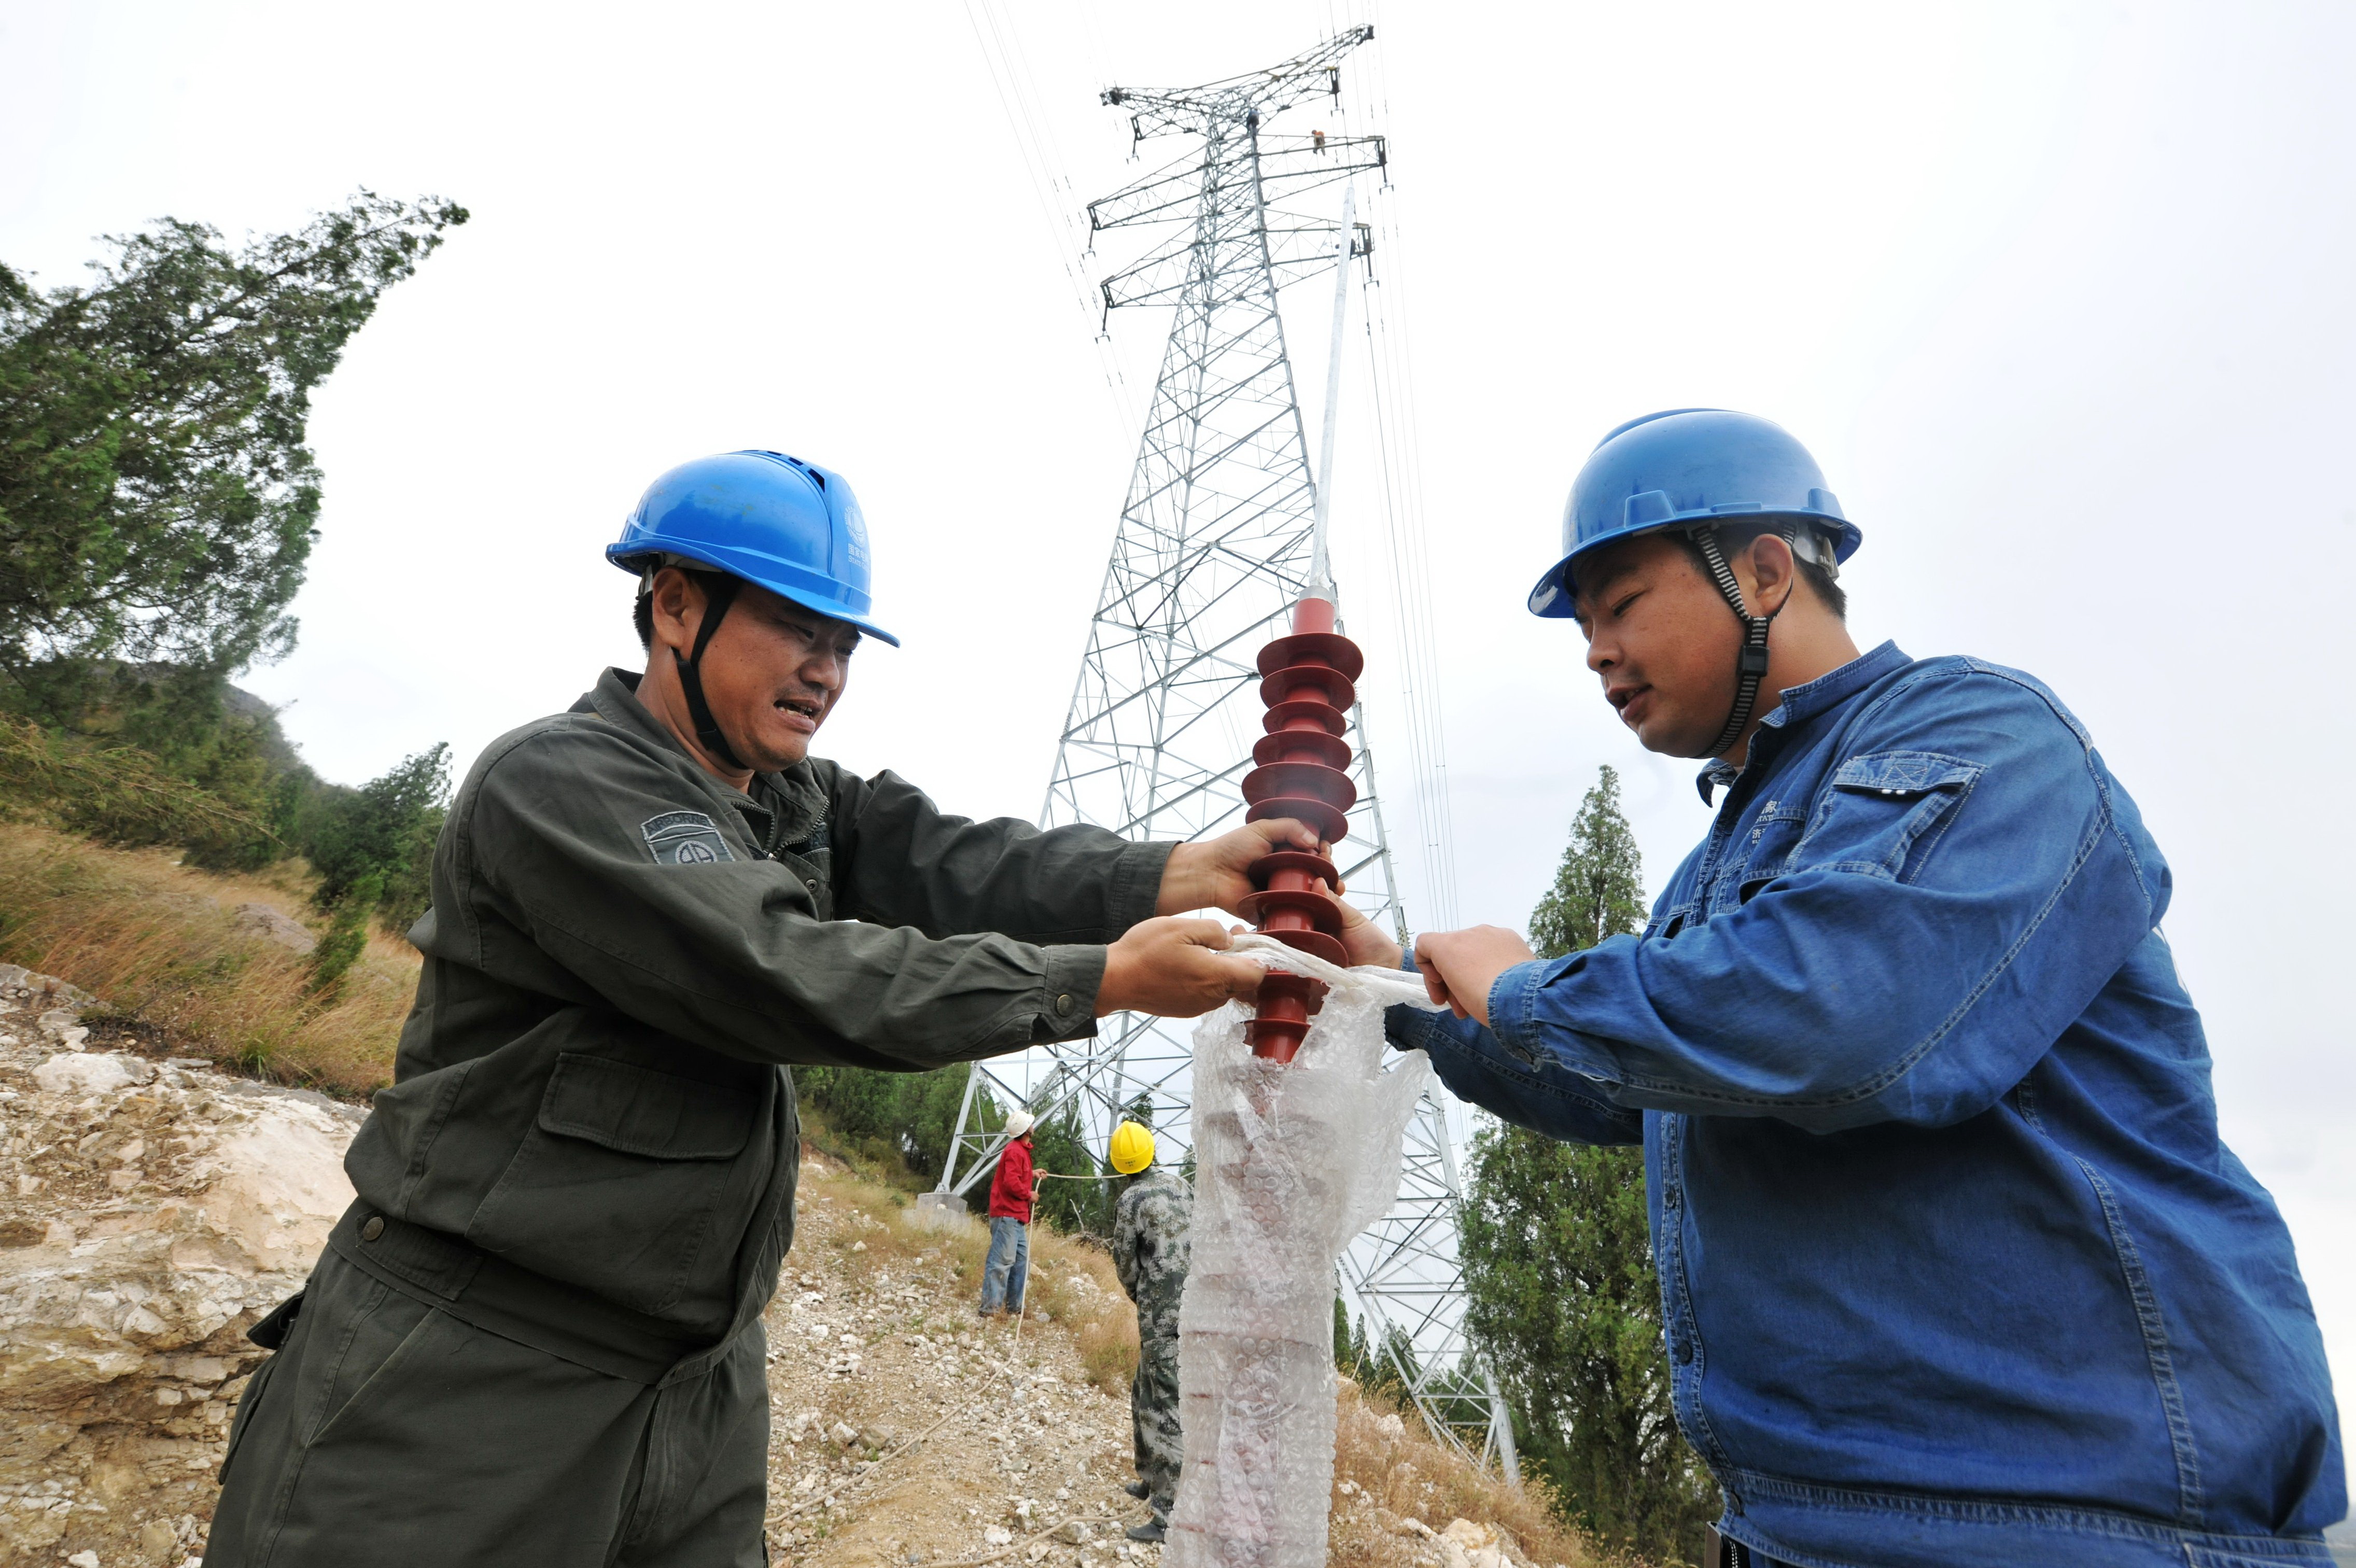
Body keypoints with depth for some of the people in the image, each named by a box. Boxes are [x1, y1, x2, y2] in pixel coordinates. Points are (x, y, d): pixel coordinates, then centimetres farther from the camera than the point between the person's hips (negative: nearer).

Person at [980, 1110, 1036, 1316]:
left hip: (1017, 1217, 11)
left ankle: (1014, 1308, 19)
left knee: (1022, 1261, 13)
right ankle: (991, 1309, -8)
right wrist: (1029, 1195, -11)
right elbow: (1011, 1182, -23)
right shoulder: (1015, 1151, -15)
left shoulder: (1021, 1150, 19)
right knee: (1002, 1261, -10)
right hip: (1007, 1215, -11)